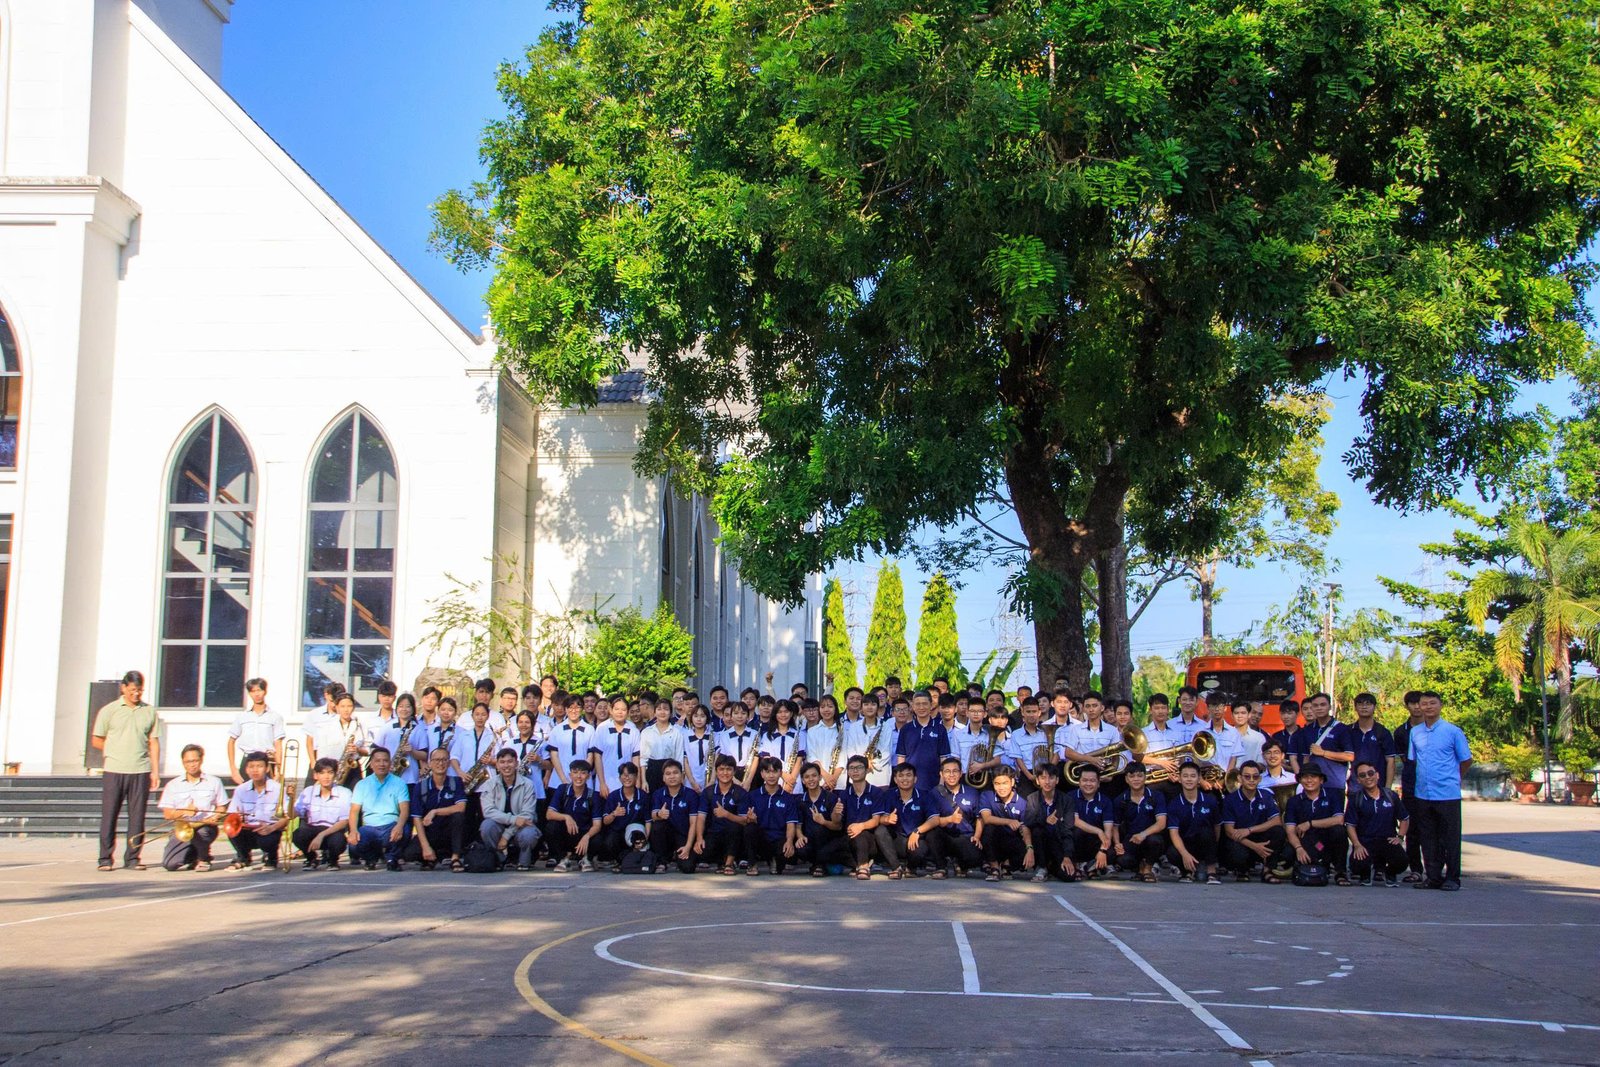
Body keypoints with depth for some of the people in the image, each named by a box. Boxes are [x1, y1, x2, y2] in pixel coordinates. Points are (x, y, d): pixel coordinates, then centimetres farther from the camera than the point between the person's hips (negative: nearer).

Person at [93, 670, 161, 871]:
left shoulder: (149, 711, 10)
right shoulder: (109, 710, 5)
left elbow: (153, 741, 10)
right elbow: (96, 740, 9)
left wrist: (155, 770, 4)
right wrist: (116, 753, 4)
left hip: (141, 771, 1)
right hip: (114, 771, -1)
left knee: (137, 816, 2)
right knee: (109, 815, 1)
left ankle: (132, 858, 8)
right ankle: (105, 859, 8)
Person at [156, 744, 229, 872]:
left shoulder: (214, 782, 9)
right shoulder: (173, 785, 8)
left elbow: (221, 808, 9)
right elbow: (167, 814, 3)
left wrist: (214, 817, -12)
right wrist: (184, 812, -15)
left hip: (206, 826, -1)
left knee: (201, 831, -39)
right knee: (170, 864, -20)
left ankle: (204, 859, -4)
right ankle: (193, 856, 16)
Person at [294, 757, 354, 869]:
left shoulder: (344, 793, -9)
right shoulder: (308, 792, 1)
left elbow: (344, 822, -13)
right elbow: (293, 814, -3)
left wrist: (322, 835, -25)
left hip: (333, 831, -2)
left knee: (337, 841, -36)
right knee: (297, 835, -30)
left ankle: (332, 859, 4)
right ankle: (312, 857, 5)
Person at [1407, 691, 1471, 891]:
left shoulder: (1453, 731, -3)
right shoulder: (1414, 732, 9)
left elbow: (1466, 760, 5)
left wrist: (1452, 778, 12)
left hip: (1448, 794, -4)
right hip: (1422, 794, 4)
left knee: (1450, 838, 1)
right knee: (1428, 839, 8)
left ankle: (1452, 878, 8)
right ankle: (1433, 876, 15)